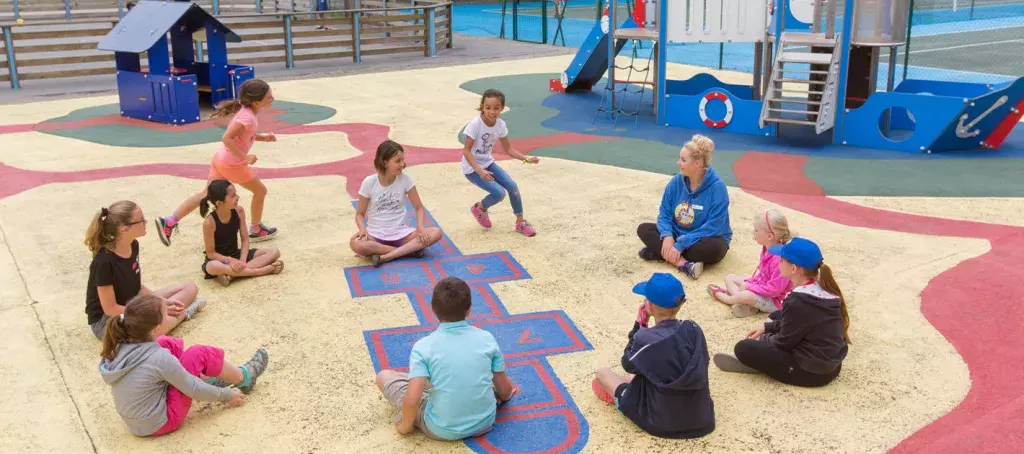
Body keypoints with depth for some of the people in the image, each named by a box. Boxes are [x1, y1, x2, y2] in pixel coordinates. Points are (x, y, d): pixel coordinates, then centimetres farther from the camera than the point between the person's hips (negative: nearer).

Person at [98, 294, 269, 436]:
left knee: (169, 344, 8)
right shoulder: (160, 358, -28)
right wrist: (228, 395, 0)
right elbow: (195, 390, -16)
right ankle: (243, 378, 18)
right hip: (160, 423, -7)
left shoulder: (121, 346, -9)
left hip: (134, 420, 7)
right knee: (199, 354, -6)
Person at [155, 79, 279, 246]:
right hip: (232, 164, -9)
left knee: (206, 194, 12)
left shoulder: (247, 111, 5)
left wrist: (264, 137, 7)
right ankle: (256, 230, 24)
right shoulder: (248, 117, -25)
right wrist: (244, 158, -29)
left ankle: (169, 221, 6)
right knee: (260, 191, 9)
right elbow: (226, 138, -31)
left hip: (221, 159, 9)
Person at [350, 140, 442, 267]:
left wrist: (420, 227, -18)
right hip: (376, 234, -1)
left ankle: (385, 257, -27)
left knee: (436, 233, -24)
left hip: (401, 232, 2)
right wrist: (363, 229, -22)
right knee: (355, 243, -36)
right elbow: (360, 214, 1)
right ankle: (409, 250, -23)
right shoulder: (369, 182, -7)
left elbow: (419, 207, 2)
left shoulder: (405, 179, -4)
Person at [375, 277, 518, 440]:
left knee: (384, 376, 11)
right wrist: (502, 396, 25)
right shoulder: (487, 338, -8)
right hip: (485, 422, 4)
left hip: (442, 430, -4)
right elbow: (505, 390, 1)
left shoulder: (423, 347, -17)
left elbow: (412, 400, -24)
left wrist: (405, 426, -3)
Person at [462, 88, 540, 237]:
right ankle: (479, 208, 14)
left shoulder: (500, 124, -9)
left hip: (488, 163, 6)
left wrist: (526, 159, -12)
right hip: (472, 168, -6)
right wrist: (479, 170, -35)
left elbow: (508, 149, 1)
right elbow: (466, 151, -24)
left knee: (512, 186, -8)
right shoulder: (475, 124, -27)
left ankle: (520, 222, 11)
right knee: (499, 193, -18)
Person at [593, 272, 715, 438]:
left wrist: (639, 325, -1)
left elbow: (628, 365, -3)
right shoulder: (694, 329, -10)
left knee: (602, 373, 13)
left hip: (661, 422, -5)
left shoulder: (645, 338, -24)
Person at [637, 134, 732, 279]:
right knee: (643, 229, -14)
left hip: (704, 240, -5)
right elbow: (665, 213, -3)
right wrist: (667, 236, -24)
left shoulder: (717, 188, -22)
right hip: (678, 236, 5)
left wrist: (680, 245, -30)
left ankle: (660, 252, -22)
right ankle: (684, 264, -30)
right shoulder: (676, 182, -7)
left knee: (713, 248, -37)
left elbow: (713, 227, -26)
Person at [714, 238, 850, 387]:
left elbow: (784, 342, -13)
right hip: (831, 363, 9)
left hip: (813, 371, -9)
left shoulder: (797, 301, -27)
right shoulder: (824, 288, -1)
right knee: (777, 316, 24)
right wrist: (767, 327, 13)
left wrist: (761, 339, 6)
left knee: (743, 348, -12)